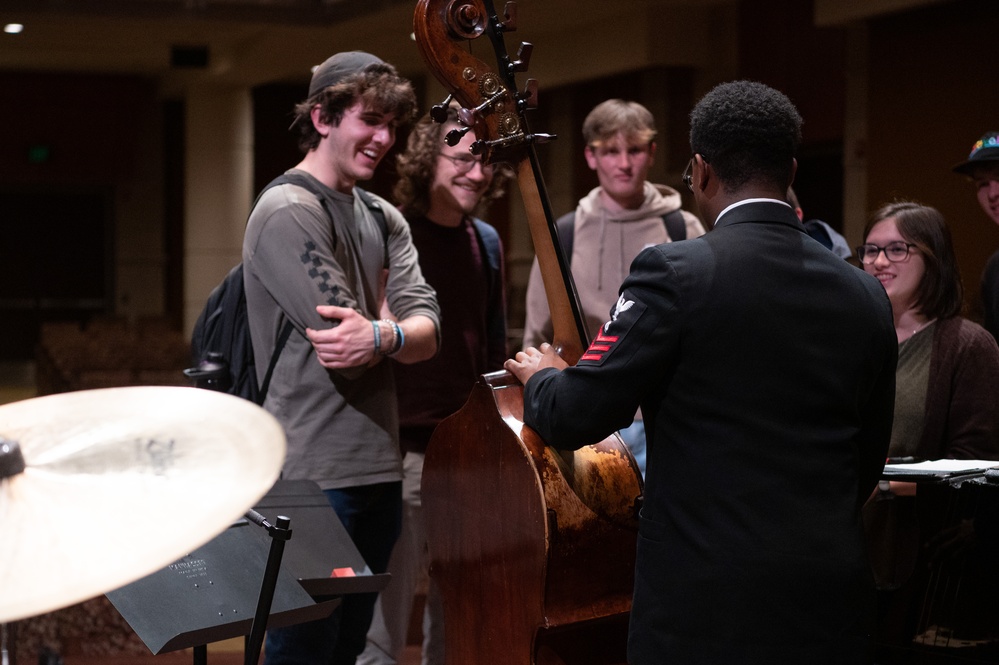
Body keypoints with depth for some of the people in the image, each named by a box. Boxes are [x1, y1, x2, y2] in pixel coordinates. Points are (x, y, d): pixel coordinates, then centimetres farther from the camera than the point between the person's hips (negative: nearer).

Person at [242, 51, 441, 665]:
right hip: (314, 476, -8)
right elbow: (342, 344, -19)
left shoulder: (384, 220, 13)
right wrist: (390, 315, -2)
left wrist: (379, 337, -20)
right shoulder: (287, 212, -12)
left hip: (379, 470, 8)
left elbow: (427, 331, 0)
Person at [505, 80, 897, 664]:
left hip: (706, 609, -5)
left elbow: (572, 418, -10)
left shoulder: (676, 273, -12)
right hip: (833, 612, 5)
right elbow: (867, 466, 14)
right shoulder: (867, 298, 5)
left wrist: (542, 376, 13)